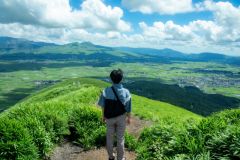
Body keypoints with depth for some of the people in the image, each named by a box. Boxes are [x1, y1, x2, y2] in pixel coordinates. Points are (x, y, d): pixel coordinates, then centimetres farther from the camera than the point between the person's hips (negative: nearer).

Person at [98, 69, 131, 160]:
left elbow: (103, 106, -7)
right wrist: (129, 118, 7)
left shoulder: (106, 91, -17)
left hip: (109, 118, 1)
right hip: (121, 118, -1)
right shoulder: (126, 92, -18)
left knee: (109, 137, 20)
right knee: (120, 139, 14)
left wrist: (103, 116, 9)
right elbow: (128, 108, -9)